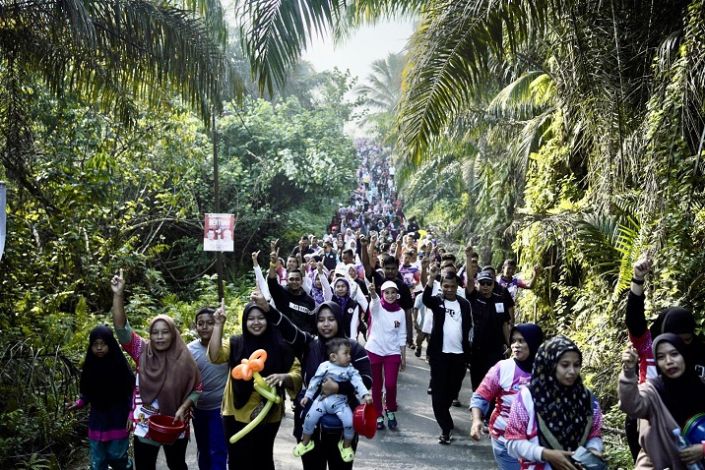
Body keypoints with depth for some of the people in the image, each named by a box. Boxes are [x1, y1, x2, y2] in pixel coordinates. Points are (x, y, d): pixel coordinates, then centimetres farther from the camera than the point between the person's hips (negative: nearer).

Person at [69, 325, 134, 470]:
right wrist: (79, 403, -9)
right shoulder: (90, 367, 0)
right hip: (97, 421, 4)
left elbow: (132, 392, -9)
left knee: (116, 457, 3)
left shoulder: (120, 365, -11)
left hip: (118, 421, -4)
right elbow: (86, 393, 9)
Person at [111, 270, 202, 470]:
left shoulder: (184, 360, -8)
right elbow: (121, 328, -16)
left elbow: (197, 389, 0)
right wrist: (118, 294, -26)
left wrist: (183, 408, -16)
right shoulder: (142, 351, -6)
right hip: (144, 427, 1)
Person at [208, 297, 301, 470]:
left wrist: (283, 377, -25)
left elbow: (297, 374, -3)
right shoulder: (235, 344, 0)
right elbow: (215, 356, -16)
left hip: (269, 416, 0)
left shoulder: (281, 347, -3)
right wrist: (218, 325, -24)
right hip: (237, 415, 0)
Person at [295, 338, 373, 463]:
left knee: (349, 422, -18)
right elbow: (315, 382, 1)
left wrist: (365, 395, -25)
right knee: (310, 418, -12)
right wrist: (307, 396, 0)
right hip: (323, 399, 0)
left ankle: (346, 445, 11)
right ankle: (306, 443, 16)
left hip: (340, 402, 0)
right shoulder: (324, 366, -4)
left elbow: (358, 382, -10)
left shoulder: (350, 369, -1)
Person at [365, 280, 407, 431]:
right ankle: (378, 415, 23)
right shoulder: (377, 307, -5)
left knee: (390, 385, -8)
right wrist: (372, 292, -54)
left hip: (392, 353, 1)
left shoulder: (400, 312, 2)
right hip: (374, 351, -1)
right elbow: (374, 300, -31)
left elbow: (402, 336, 7)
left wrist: (403, 357, 6)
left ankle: (391, 411, 19)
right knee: (376, 385, 6)